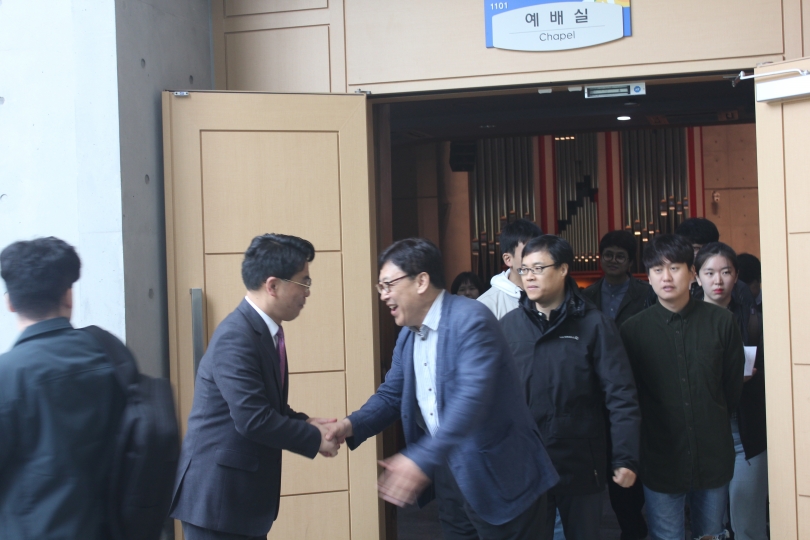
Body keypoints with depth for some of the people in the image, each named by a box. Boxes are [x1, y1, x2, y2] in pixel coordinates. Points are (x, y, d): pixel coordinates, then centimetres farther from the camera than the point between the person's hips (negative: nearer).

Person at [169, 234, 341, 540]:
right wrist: (314, 438, -15)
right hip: (216, 493, -9)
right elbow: (253, 418, -26)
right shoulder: (236, 338, -22)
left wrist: (305, 423, 3)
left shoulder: (263, 331, 8)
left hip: (242, 491, 9)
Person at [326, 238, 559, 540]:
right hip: (447, 472, 8)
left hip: (497, 473, -8)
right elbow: (391, 395, 13)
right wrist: (352, 425, -7)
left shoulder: (471, 319, -20)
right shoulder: (407, 335, 8)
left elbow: (472, 398, -30)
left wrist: (422, 459, -37)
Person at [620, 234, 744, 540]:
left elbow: (733, 386, 9)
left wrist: (711, 422, 13)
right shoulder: (633, 330, -5)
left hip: (713, 456, 2)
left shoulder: (721, 323, -2)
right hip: (660, 459, -1)